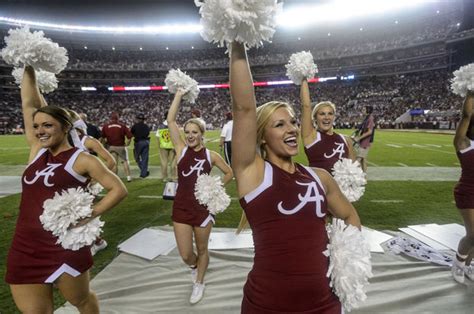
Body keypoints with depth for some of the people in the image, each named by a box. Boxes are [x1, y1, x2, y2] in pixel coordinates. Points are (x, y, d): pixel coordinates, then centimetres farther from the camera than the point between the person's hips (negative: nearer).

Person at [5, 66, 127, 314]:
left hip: (64, 248, -5)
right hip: (25, 249, 5)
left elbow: (118, 189, -10)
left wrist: (89, 215, -18)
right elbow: (29, 104, 8)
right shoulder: (37, 151, 8)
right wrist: (28, 68, 7)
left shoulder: (81, 159, -8)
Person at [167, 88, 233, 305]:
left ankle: (199, 283, 41)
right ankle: (194, 266, 43)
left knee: (202, 250, 16)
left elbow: (229, 173, 9)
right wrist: (179, 95, -7)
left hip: (203, 207, -1)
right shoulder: (181, 150, -3)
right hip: (181, 207, 1)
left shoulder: (211, 155, -3)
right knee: (185, 255, 6)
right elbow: (170, 120, -9)